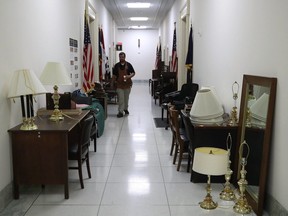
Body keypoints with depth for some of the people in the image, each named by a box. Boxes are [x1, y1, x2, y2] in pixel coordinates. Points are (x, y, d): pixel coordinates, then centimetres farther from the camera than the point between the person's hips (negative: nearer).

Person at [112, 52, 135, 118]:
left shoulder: (128, 65, -1)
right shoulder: (116, 65, 2)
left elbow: (133, 73, 2)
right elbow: (114, 75, 7)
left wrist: (129, 76, -18)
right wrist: (112, 83, 5)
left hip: (127, 84, 1)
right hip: (119, 85, 0)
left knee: (126, 98, 13)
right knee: (120, 99, -6)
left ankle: (125, 109, 32)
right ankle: (120, 112, -4)